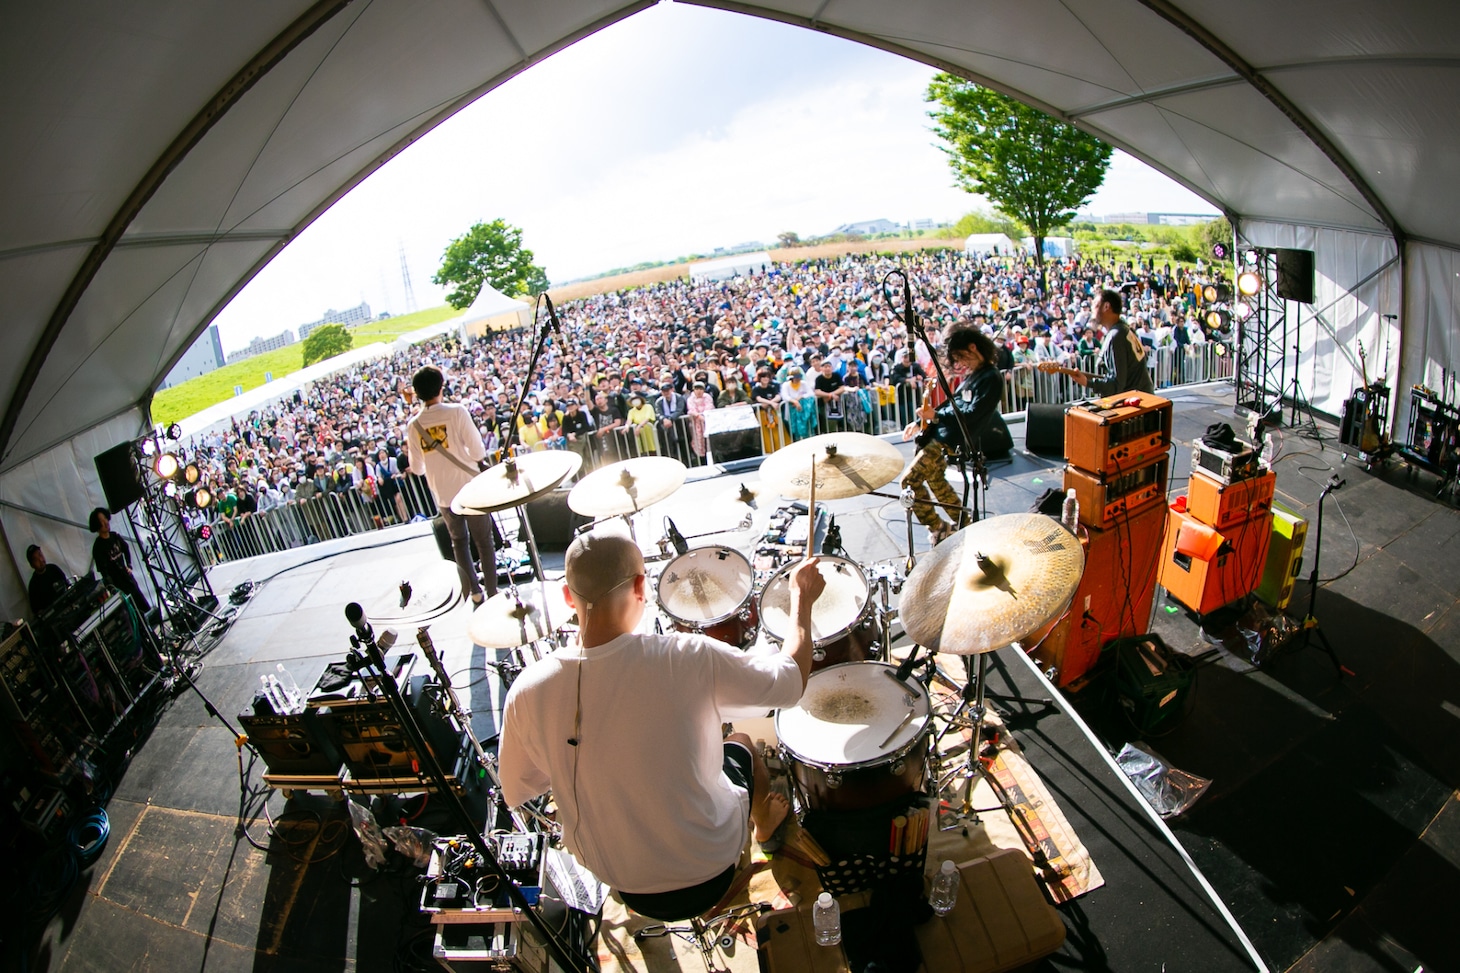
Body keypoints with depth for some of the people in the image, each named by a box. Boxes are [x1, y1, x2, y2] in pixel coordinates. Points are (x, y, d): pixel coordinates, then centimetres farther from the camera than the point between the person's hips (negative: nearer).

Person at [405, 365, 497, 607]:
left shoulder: (413, 426, -1)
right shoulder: (456, 411, -12)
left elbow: (417, 467, 7)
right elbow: (478, 452, -13)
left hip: (443, 495, 3)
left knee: (458, 541, 20)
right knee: (484, 541, 9)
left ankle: (474, 591, 21)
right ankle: (492, 593, 12)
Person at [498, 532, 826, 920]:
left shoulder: (528, 691, -22)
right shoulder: (687, 658, -32)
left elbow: (515, 793, -5)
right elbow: (790, 682, -17)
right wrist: (803, 599, -2)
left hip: (612, 875, 3)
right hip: (708, 868, -2)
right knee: (740, 744, 28)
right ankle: (765, 822, 57)